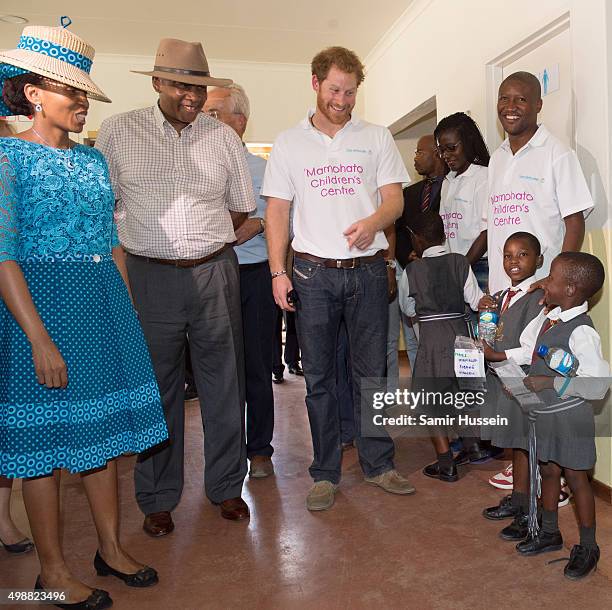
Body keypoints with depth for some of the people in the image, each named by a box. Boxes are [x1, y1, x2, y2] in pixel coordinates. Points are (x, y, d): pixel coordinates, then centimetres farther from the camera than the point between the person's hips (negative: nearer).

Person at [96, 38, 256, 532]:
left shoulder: (223, 136, 7)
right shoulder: (119, 131, 2)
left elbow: (241, 208, 16)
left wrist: (203, 243, 10)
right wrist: (154, 242, 5)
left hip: (216, 273, 2)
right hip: (150, 277, -1)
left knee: (224, 384, 8)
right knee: (158, 389, 6)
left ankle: (227, 486, 25)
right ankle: (158, 500, 23)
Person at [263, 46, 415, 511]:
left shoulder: (377, 138, 9)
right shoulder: (289, 143, 8)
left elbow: (395, 199, 4)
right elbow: (277, 211, 4)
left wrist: (372, 222, -20)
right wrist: (278, 272, -5)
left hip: (368, 270, 1)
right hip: (314, 272, 0)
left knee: (372, 371, 6)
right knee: (319, 376, 5)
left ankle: (379, 464, 22)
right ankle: (325, 473, 18)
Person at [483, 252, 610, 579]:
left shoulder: (582, 332, -25)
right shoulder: (549, 316, 0)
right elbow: (532, 351, 16)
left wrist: (552, 382, -26)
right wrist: (498, 355, 13)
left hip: (570, 415, -8)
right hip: (544, 413, 8)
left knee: (576, 478, 8)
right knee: (548, 471, 20)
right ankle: (549, 533, 40)